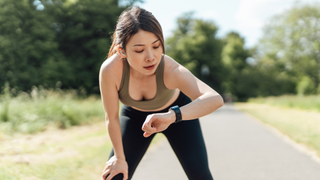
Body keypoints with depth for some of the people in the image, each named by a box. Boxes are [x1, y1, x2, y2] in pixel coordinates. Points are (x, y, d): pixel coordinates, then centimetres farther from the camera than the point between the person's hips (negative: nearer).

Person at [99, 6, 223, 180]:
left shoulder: (170, 69, -39)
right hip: (135, 116, 1)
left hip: (178, 110, -1)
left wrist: (171, 116, -70)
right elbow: (112, 118, -21)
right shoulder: (110, 70, -36)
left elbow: (215, 99, -55)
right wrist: (119, 158, -9)